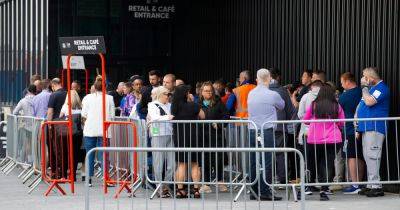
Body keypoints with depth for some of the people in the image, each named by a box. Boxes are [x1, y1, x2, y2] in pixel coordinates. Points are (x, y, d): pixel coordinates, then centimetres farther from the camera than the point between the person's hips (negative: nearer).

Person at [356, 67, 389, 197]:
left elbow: (369, 102, -24)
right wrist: (359, 129, 21)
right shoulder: (371, 88, 21)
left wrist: (364, 88, -8)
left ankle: (376, 186, -13)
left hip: (375, 128, -10)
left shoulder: (381, 88, -9)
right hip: (366, 128, 10)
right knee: (368, 156, 10)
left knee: (372, 156, -13)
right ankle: (371, 186, 14)